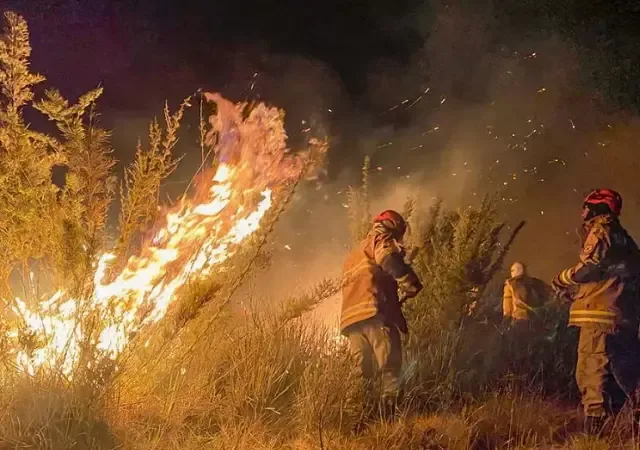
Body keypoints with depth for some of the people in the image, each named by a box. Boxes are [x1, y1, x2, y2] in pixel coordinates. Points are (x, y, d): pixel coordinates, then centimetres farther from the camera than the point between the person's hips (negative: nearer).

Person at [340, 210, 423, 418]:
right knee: (390, 366, -10)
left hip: (351, 317, 8)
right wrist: (410, 285, -5)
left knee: (362, 373, 8)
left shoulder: (353, 255, 36)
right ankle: (389, 413, -20)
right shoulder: (380, 239, 9)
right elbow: (390, 260, -12)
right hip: (375, 312, -8)